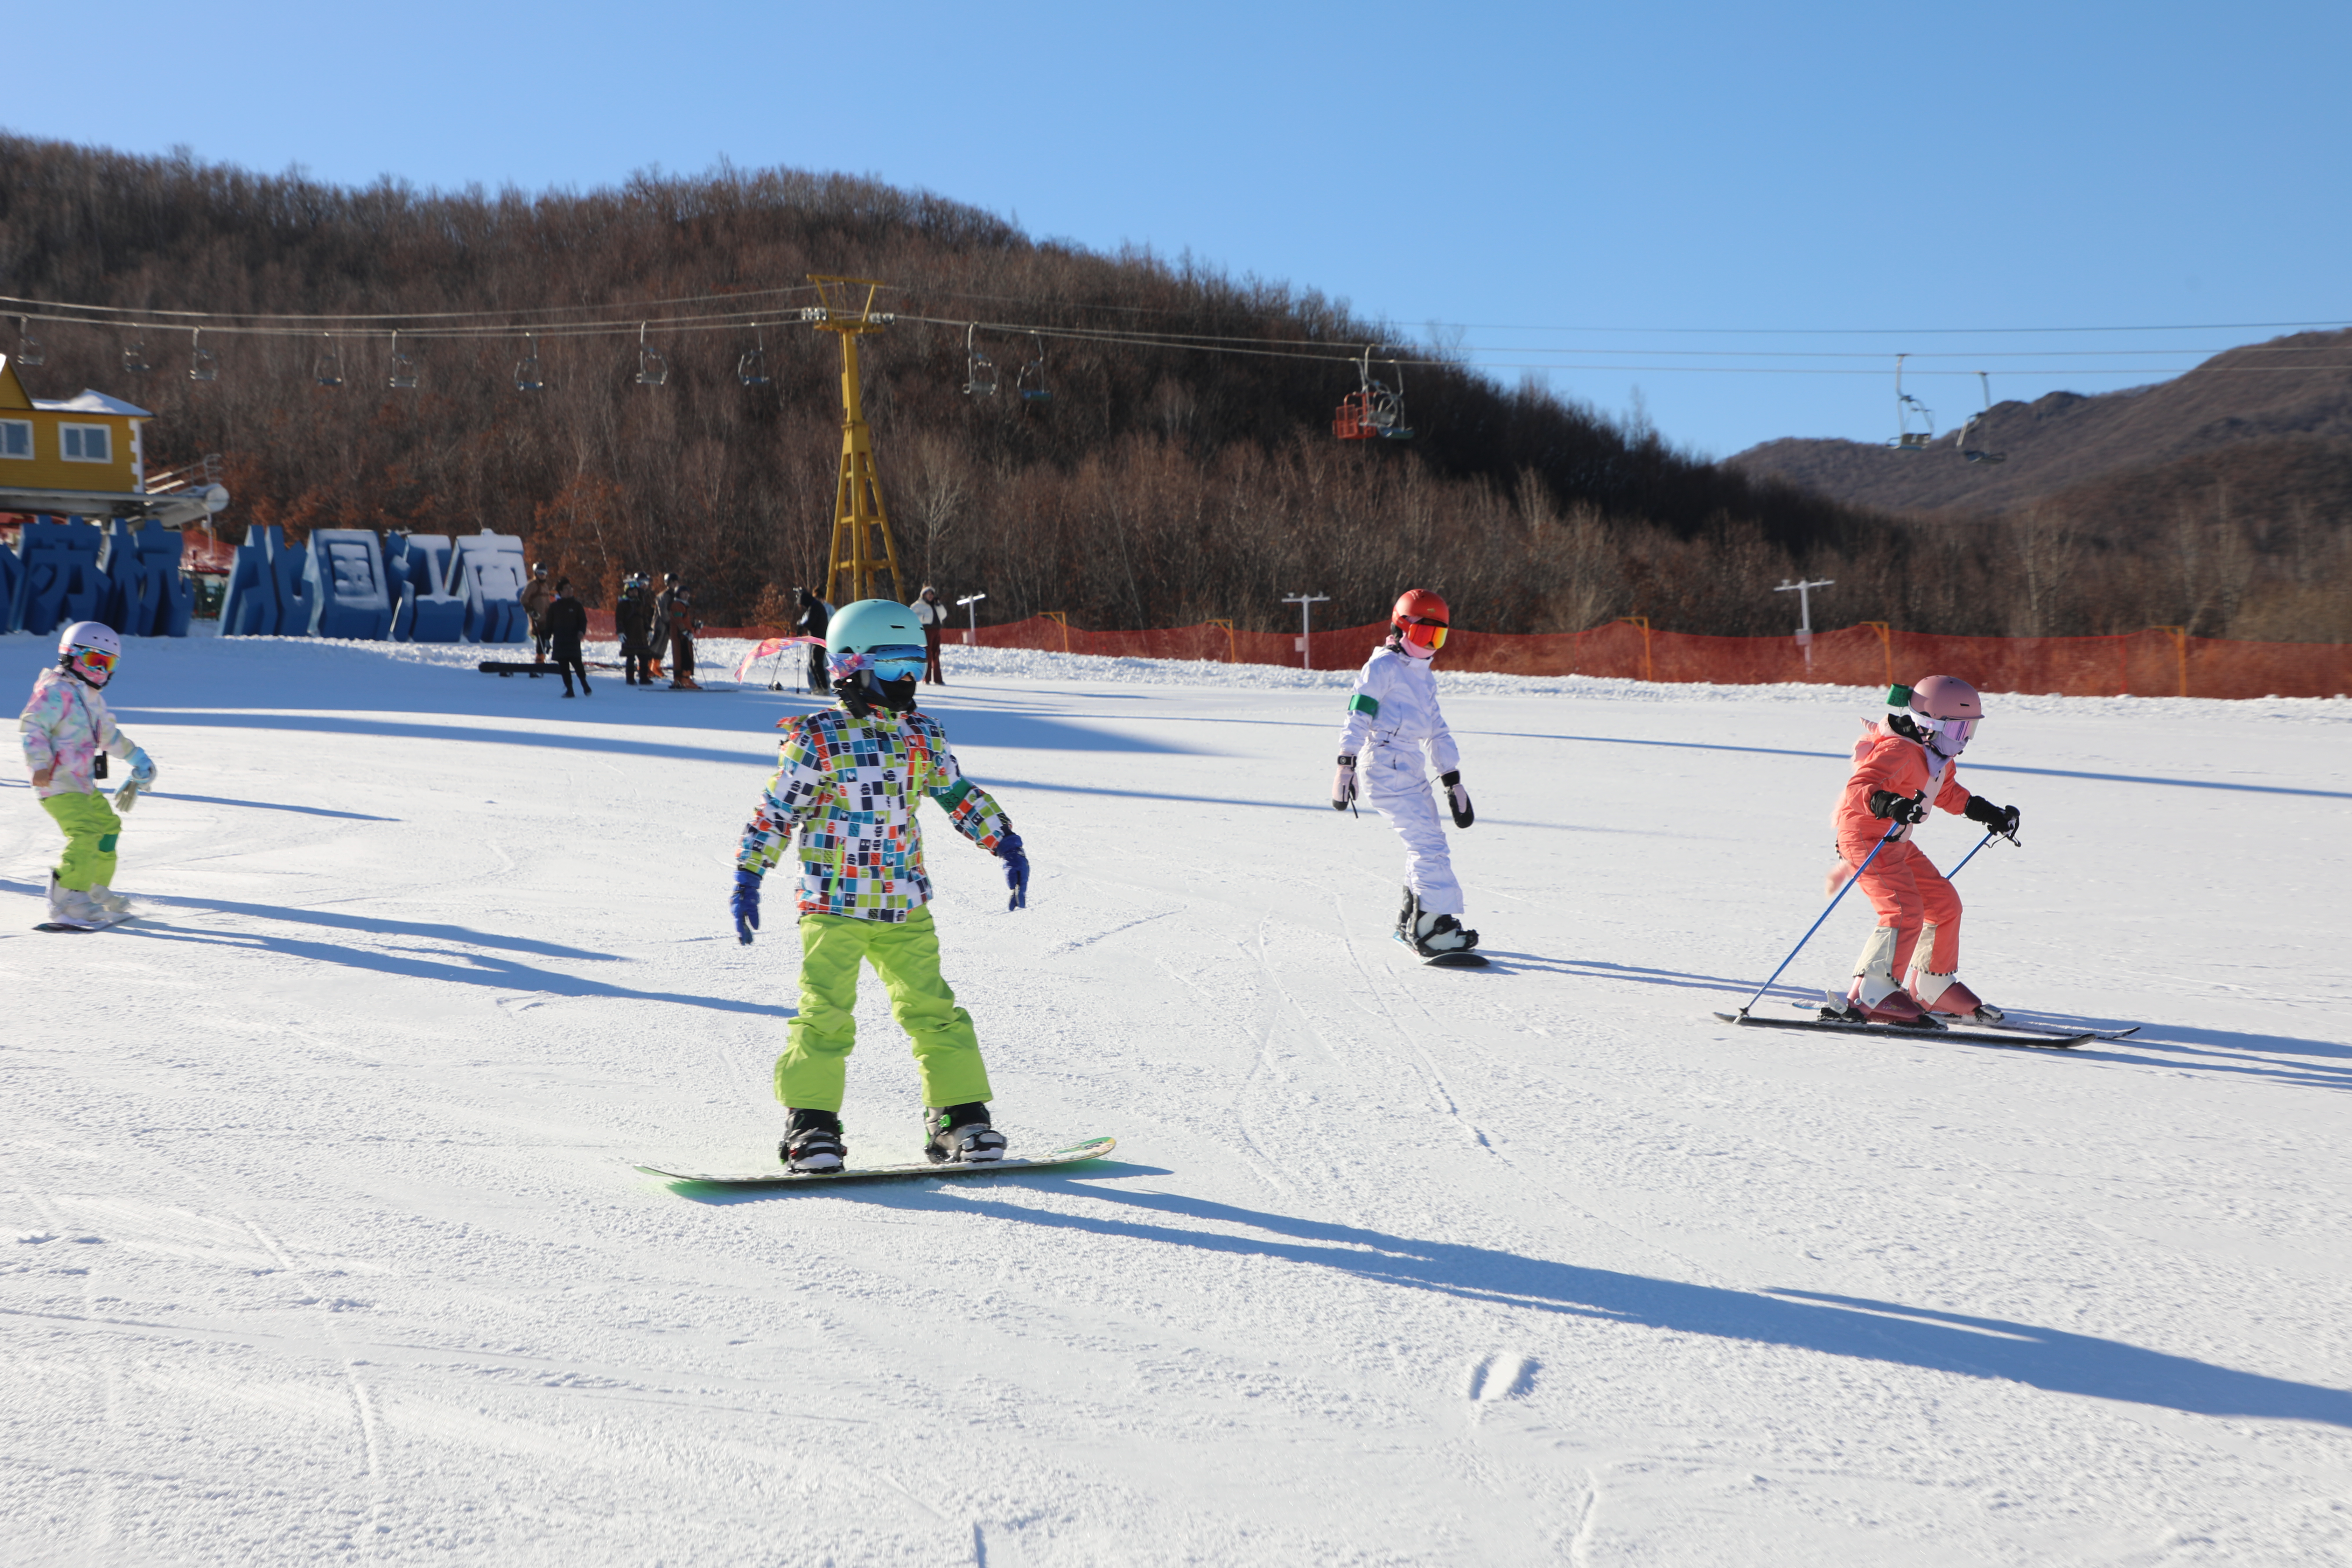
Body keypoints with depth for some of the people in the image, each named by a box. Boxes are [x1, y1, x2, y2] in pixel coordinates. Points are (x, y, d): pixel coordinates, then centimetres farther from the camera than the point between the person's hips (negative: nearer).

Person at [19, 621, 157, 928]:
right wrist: (40, 765, -32)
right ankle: (68, 902, -29)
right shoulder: (56, 691, -11)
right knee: (84, 833, -24)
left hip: (83, 784, 10)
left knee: (108, 826, 21)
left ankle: (96, 890, 35)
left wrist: (136, 759, 37)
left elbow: (109, 733, 33)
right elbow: (33, 728, -21)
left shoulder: (92, 698, 20)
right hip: (57, 783, -10)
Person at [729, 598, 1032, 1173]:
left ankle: (960, 1116, 10)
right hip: (833, 905, -4)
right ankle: (811, 1125, 2)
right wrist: (747, 878, -4)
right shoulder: (816, 739, -6)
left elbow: (960, 795, 19)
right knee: (826, 1016, -8)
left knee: (933, 1010, 2)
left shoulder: (924, 736, 9)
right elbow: (774, 813, -2)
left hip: (905, 908, 4)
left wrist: (1006, 843, 12)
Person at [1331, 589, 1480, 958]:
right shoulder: (1383, 667, -3)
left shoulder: (1424, 677, 23)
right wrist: (1346, 763, -19)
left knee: (1427, 844, 9)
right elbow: (1358, 715, -11)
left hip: (1411, 771, 9)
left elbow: (1436, 732, 27)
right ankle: (1433, 928, -16)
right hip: (1386, 768, -9)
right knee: (1428, 843, -15)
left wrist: (1453, 781, 24)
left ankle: (1411, 924, 20)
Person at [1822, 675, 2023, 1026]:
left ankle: (1932, 987, 28)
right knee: (1905, 911, -23)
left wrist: (1989, 813, 24)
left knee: (1945, 905, 13)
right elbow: (1859, 786, -36)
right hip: (1865, 836, -10)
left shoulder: (1939, 758, 9)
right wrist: (1887, 804, -54)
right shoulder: (1898, 751, -22)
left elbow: (1949, 794, 28)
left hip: (1895, 841, 10)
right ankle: (1868, 996, -24)